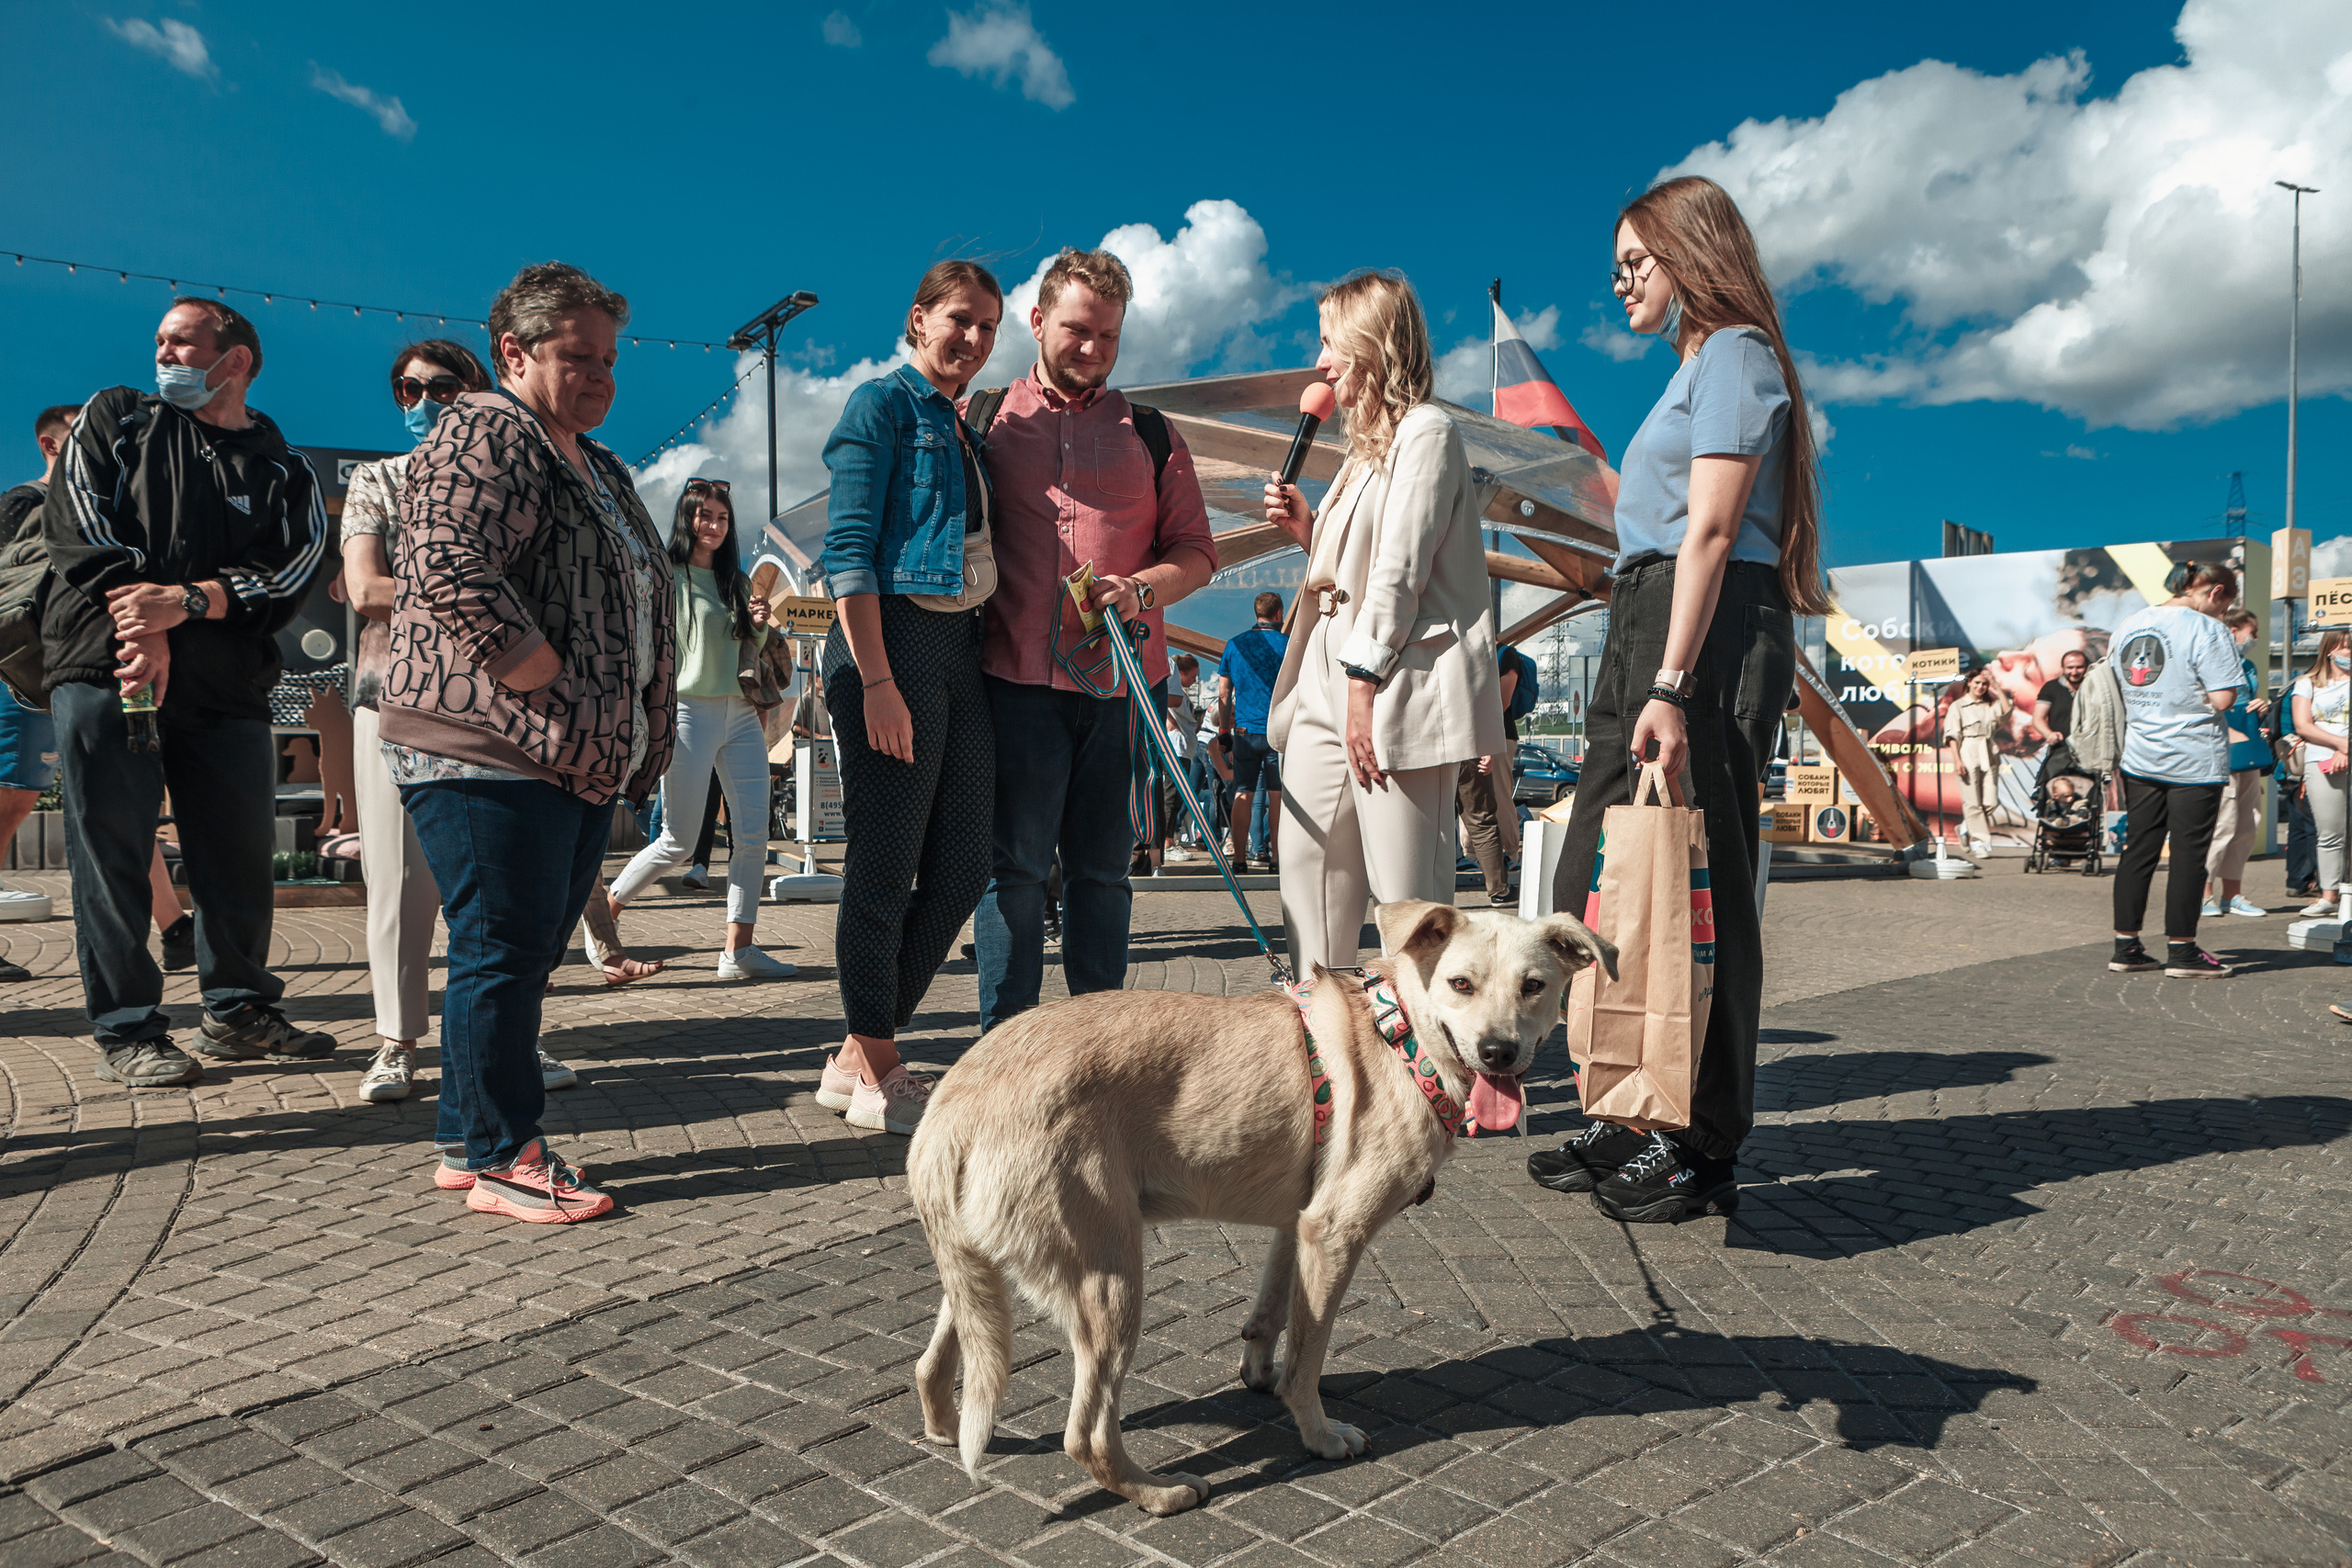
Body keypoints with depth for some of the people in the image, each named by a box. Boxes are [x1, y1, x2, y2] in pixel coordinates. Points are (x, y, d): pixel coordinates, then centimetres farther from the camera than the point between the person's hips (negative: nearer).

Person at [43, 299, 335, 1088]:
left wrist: (185, 601, -17)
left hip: (227, 687, 2)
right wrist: (140, 627, -12)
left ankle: (239, 1012, 20)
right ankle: (127, 1032, 6)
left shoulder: (283, 471, 13)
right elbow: (76, 525, 1)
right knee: (112, 852, -2)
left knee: (242, 853, 5)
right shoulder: (113, 419, 13)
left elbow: (288, 572, -1)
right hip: (103, 668, -1)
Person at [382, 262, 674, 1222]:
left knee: (529, 952, 13)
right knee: (504, 949, -4)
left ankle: (464, 1142, 24)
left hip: (581, 755, 10)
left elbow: (637, 599, 30)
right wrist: (543, 682, -20)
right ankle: (499, 1159, 7)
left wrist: (641, 734, 18)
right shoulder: (485, 435, -8)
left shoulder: (601, 469, 23)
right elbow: (449, 567, -24)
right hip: (491, 753, -10)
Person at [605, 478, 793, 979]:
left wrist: (758, 627, 3)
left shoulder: (736, 581, 17)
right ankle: (602, 911, 18)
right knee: (678, 840, -4)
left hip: (741, 716, 6)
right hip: (689, 711, -6)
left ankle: (739, 949, 0)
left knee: (754, 833, -4)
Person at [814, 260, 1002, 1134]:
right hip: (892, 641, -8)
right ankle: (874, 1080, 10)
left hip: (960, 645, 9)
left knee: (961, 871, 7)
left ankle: (859, 1058, 18)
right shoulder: (883, 404, -2)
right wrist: (877, 682, -19)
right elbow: (849, 551, -11)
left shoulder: (964, 427, 22)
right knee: (885, 869, -2)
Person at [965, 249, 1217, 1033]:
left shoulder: (1149, 433, 16)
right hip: (1018, 677, -2)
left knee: (1103, 866, 7)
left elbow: (1195, 550, 13)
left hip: (1121, 679, 2)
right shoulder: (986, 420, 12)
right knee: (1013, 863, -3)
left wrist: (1142, 590, -9)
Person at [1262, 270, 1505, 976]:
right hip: (1330, 681, 10)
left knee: (1404, 888, -7)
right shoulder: (1368, 442, 23)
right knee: (1309, 859, 8)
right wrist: (1306, 527, 9)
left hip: (1399, 686, -10)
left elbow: (1400, 570, -15)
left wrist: (1364, 682, -19)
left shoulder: (1425, 430, -6)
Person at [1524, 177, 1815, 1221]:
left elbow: (1711, 531, -15)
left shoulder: (1735, 354, -3)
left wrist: (1672, 685, -22)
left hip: (1708, 629, -10)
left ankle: (1704, 1145, 2)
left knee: (1693, 884, -7)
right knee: (1608, 880, 8)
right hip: (1645, 625, 10)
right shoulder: (1694, 365, 26)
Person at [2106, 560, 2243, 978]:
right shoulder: (2207, 630, -12)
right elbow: (2222, 699, -17)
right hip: (2193, 761, -6)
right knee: (2189, 854, 2)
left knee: (2138, 850, 10)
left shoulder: (2129, 624, 8)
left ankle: (2125, 947, 13)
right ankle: (2181, 951, 8)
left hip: (2139, 758, 6)